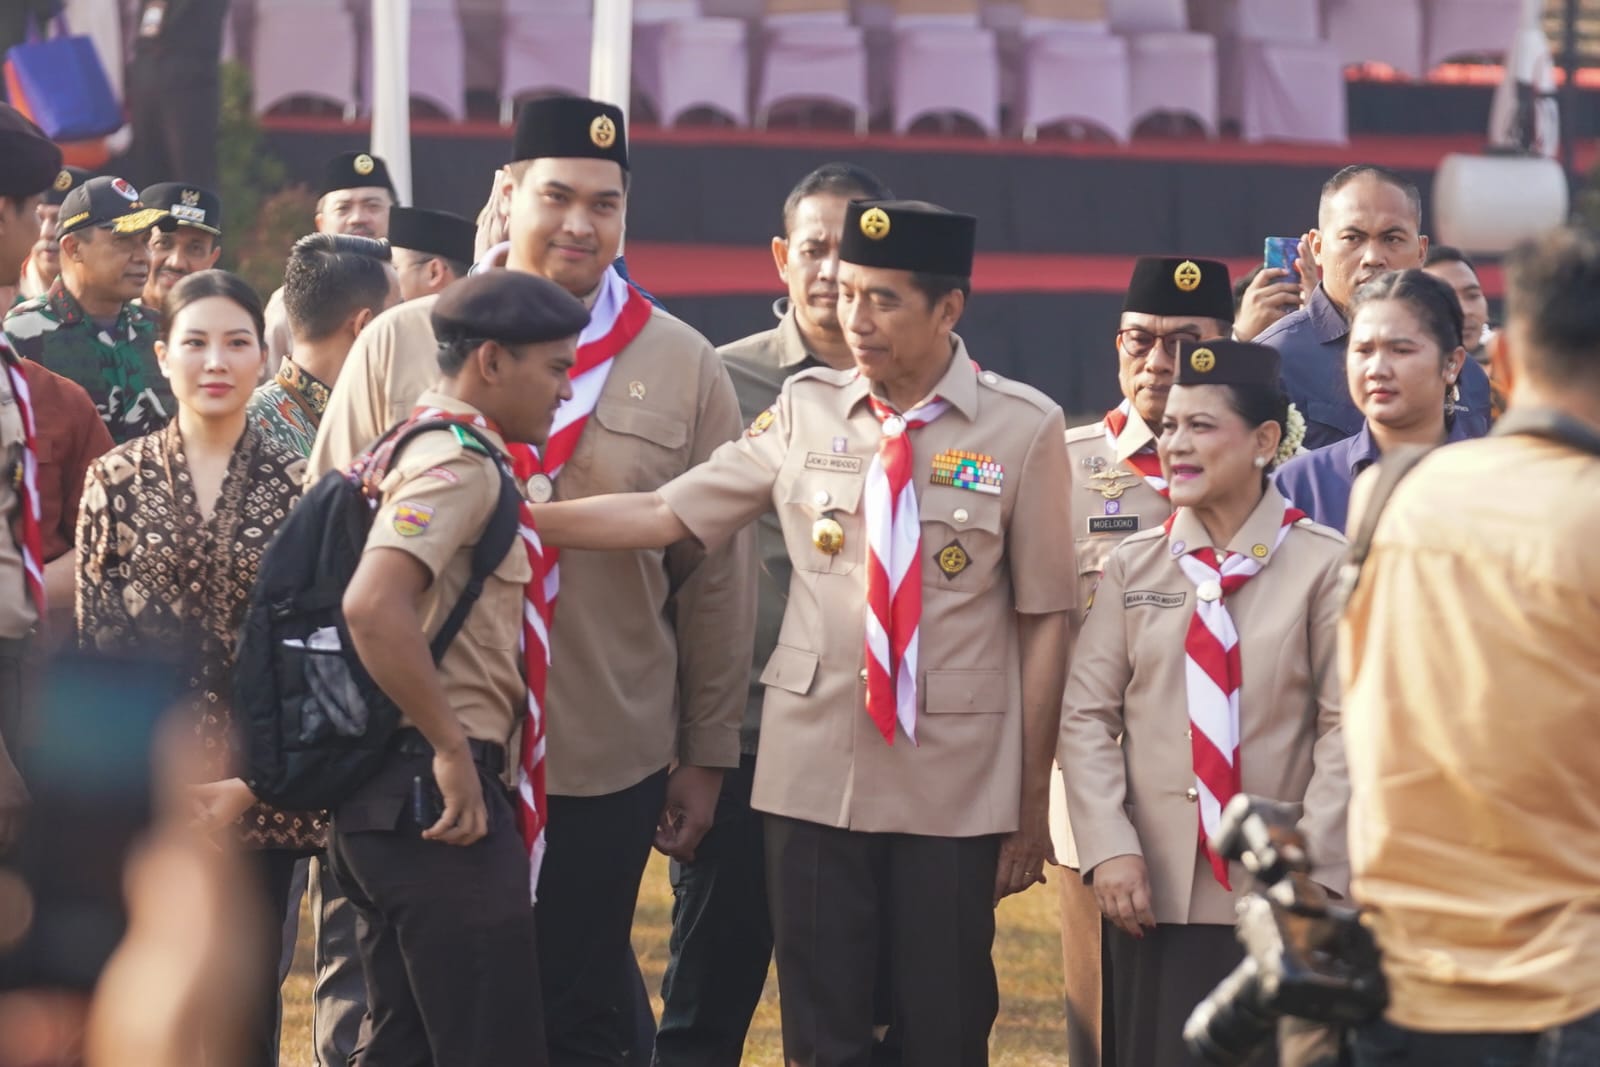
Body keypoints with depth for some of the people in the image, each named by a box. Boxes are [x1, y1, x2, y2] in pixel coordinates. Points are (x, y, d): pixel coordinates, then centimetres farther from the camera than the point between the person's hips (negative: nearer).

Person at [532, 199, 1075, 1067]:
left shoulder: (1023, 429, -3)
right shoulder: (804, 411, 4)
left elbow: (1044, 621, -1)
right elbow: (668, 514, 3)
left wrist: (1033, 801, 0)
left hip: (957, 788, -2)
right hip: (814, 773, 2)